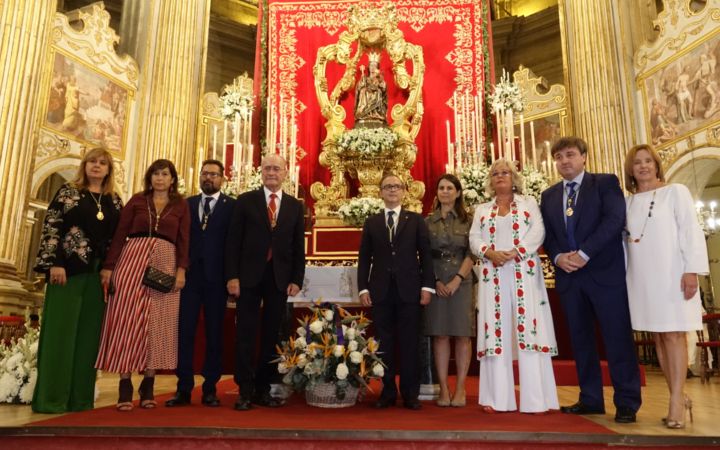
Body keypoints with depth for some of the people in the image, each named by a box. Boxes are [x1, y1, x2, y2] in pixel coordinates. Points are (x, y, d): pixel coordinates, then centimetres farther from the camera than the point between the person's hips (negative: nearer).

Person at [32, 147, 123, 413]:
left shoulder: (114, 201, 14)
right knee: (60, 330, -2)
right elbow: (51, 226, -3)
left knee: (89, 334, 5)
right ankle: (51, 398, 5)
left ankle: (81, 398, 12)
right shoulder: (68, 192, 5)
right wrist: (54, 263, -14)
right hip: (68, 268, -3)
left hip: (99, 273, 4)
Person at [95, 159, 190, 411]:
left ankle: (148, 385, 9)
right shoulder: (137, 200, 10)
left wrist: (181, 270, -9)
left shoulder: (181, 205, 10)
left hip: (165, 264, 0)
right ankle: (125, 386, 0)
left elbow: (183, 240, 3)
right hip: (133, 261, 0)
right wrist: (109, 266, -3)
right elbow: (120, 234, 5)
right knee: (128, 320, -4)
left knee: (157, 324, 1)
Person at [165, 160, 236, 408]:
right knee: (184, 331, 2)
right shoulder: (187, 204, 13)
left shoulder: (232, 206, 3)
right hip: (189, 275, 2)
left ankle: (210, 388, 14)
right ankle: (184, 388, 10)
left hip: (216, 277, -2)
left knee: (214, 333, 5)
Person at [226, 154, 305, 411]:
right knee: (246, 334, 2)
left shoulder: (295, 206, 9)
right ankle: (245, 391, 11)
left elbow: (298, 246, 7)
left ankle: (263, 389, 18)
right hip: (250, 276, -2)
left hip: (280, 278, 2)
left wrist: (297, 279, 0)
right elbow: (234, 241, 0)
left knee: (271, 336, 7)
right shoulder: (245, 201, 4)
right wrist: (232, 276, -7)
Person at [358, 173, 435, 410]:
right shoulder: (371, 223, 11)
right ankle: (388, 392, 17)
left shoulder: (416, 220, 8)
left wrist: (427, 286, -4)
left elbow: (425, 255, 3)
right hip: (380, 292, 1)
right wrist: (363, 288, 0)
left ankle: (410, 394, 14)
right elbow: (364, 258, 8)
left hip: (409, 291, -1)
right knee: (384, 343, 6)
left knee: (409, 344, 3)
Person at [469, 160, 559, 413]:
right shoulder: (482, 210, 18)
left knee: (529, 330, -5)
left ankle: (536, 399, -2)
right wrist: (490, 253, -14)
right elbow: (474, 239, 6)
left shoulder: (529, 203, 12)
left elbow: (538, 232, -2)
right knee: (497, 332, 0)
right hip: (493, 277, 2)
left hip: (524, 274, -2)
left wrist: (514, 252, -16)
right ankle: (498, 398, 4)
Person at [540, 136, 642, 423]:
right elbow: (547, 234, 11)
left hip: (605, 271, -4)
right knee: (580, 339, 8)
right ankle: (590, 399, 17)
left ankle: (627, 402, 9)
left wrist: (584, 253, -17)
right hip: (568, 275, 5)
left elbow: (615, 220, -11)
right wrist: (558, 257, -8)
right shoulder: (549, 195, 16)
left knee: (617, 337, -1)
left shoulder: (606, 183, 3)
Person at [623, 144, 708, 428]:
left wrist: (692, 270, -13)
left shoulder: (676, 191, 1)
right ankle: (680, 397, 17)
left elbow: (691, 231, -5)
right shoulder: (627, 202, 11)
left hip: (671, 274, -4)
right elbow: (623, 238, 10)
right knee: (658, 338, 6)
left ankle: (676, 402, 1)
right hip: (641, 278, 4)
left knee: (673, 335, -4)